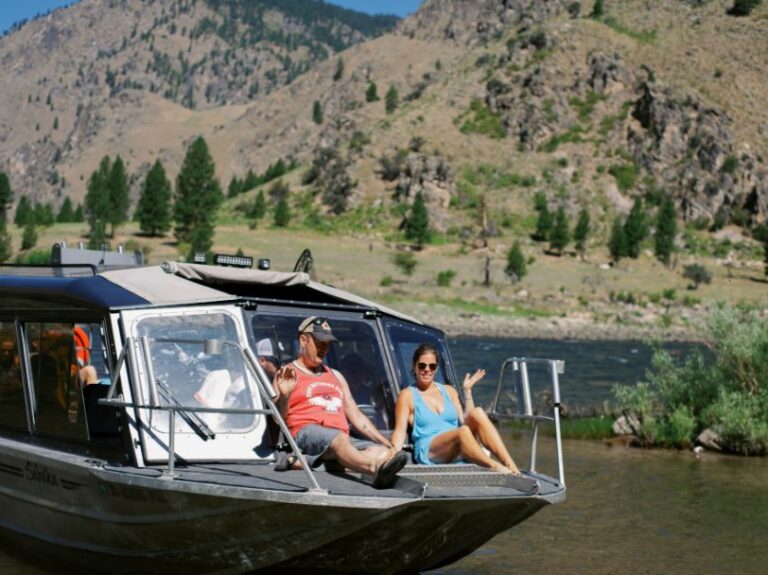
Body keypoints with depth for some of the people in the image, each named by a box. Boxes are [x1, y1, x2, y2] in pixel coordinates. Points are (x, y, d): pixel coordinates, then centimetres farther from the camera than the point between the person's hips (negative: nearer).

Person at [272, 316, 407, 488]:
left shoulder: (336, 376, 33)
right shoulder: (288, 374, 14)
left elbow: (356, 416, 30)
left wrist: (389, 446, 19)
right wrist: (284, 396, -22)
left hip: (340, 438, 6)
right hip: (305, 434, -5)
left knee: (379, 451, -26)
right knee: (339, 439, -38)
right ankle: (377, 469, -68)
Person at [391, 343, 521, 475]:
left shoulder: (448, 391, 22)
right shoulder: (408, 395, 10)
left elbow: (466, 421, 15)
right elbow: (400, 430, -1)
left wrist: (467, 391, 12)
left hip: (459, 452, 4)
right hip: (429, 453, -4)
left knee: (477, 413, -25)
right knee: (463, 431, -36)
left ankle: (510, 465, -36)